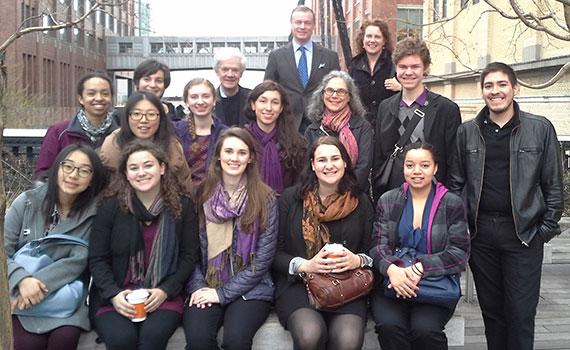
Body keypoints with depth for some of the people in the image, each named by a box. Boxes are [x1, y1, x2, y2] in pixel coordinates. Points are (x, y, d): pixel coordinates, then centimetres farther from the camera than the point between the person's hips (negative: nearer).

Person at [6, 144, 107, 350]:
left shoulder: (92, 212, -2)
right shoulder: (27, 202, -1)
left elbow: (78, 261, -9)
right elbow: (5, 251, -4)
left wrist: (39, 281, -22)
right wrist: (22, 280, -23)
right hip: (20, 292, 0)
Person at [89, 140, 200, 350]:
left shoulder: (182, 206, 4)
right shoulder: (110, 206, 3)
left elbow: (189, 256, 4)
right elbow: (97, 259, 3)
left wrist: (165, 291, -9)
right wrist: (114, 295, -12)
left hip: (164, 297, 0)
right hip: (113, 298, 0)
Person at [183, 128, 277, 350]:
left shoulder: (265, 199, -3)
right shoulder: (202, 194, 3)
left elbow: (263, 259, -6)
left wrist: (223, 293, -9)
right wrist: (198, 287, -9)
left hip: (251, 289, -1)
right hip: (205, 288, 1)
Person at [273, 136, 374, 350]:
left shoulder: (360, 202, 10)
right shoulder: (291, 198, 5)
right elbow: (275, 252, 4)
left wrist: (358, 260, -10)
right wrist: (305, 265, -12)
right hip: (298, 284, -1)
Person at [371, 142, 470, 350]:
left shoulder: (452, 204, 4)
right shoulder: (388, 201, 10)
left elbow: (459, 252, -4)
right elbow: (378, 245, 2)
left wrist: (420, 268, -20)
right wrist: (391, 268, -22)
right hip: (392, 283, 1)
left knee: (425, 329, -29)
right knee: (388, 325, -29)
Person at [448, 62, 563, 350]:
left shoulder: (540, 128, 1)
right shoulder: (467, 132, 7)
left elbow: (553, 184, 2)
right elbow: (456, 183, 9)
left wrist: (548, 228, -3)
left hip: (524, 232, -2)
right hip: (480, 232, 2)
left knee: (521, 312, 1)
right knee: (490, 308, 12)